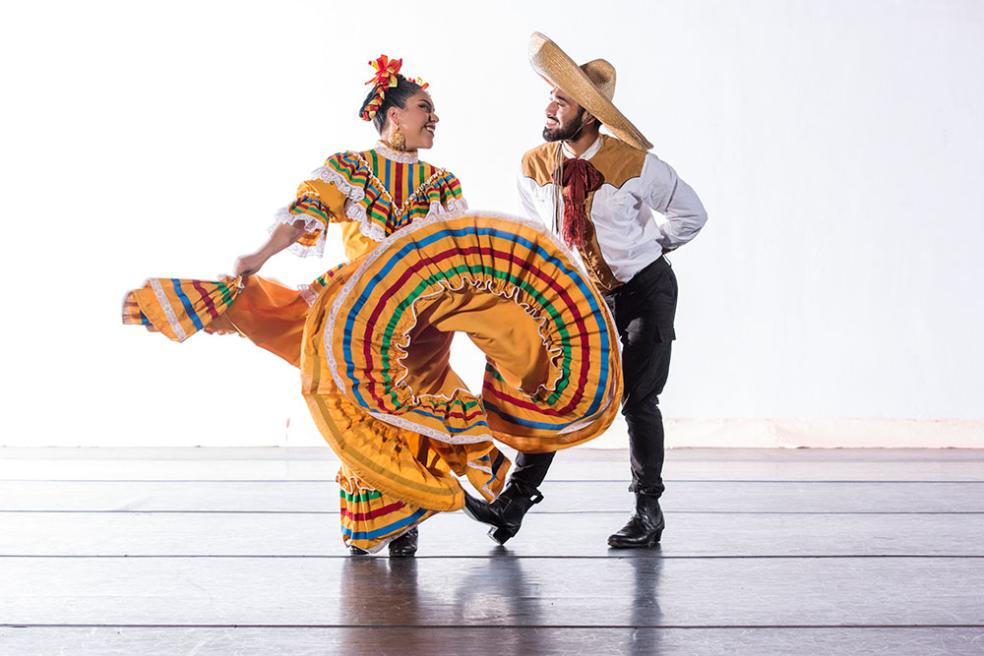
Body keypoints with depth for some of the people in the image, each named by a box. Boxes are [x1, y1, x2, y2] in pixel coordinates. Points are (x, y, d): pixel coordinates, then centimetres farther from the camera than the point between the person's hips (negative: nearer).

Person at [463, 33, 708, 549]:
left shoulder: (635, 163, -21)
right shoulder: (533, 167, -10)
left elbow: (691, 214, -4)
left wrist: (648, 247, 5)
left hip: (646, 289, -3)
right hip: (583, 293, 4)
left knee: (637, 399, -6)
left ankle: (648, 510, 9)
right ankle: (518, 495, -5)